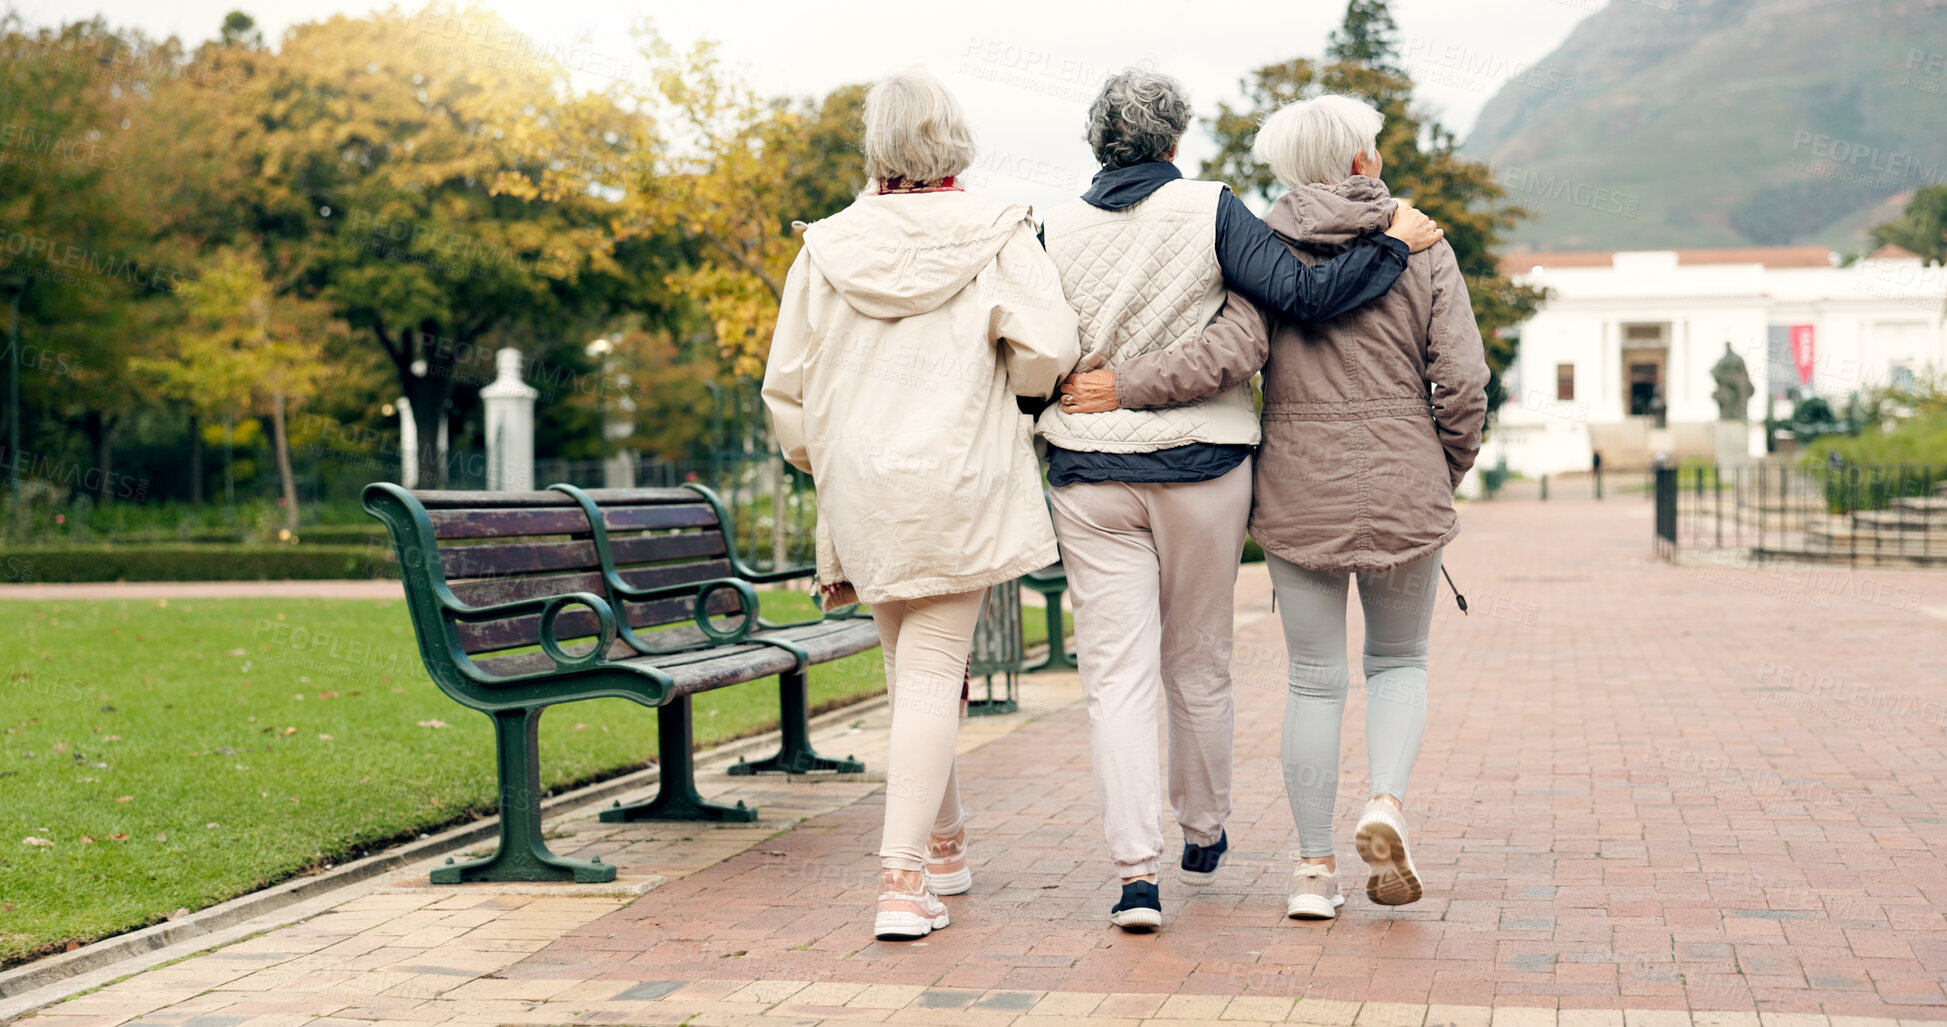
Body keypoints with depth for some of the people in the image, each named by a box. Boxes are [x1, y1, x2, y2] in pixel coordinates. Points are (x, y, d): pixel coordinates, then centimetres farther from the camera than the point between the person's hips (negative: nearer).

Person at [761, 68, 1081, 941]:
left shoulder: (827, 248, 4)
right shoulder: (996, 237, -4)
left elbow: (786, 386, 7)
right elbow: (1048, 349, -15)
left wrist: (819, 461, 23)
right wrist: (1013, 389, 8)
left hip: (861, 492, 3)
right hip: (960, 486, -3)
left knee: (910, 668, 18)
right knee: (932, 672, -2)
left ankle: (943, 847, 32)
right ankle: (904, 879, -11)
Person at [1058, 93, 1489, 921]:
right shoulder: (1422, 249, -1)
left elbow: (1232, 353, -17)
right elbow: (1463, 383, -4)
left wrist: (1121, 388, -11)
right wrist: (1443, 479, 11)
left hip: (1300, 493, 1)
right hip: (1404, 491, 0)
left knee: (1315, 680, 11)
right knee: (1399, 661, 19)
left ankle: (1313, 868, 11)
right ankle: (1387, 802, -6)